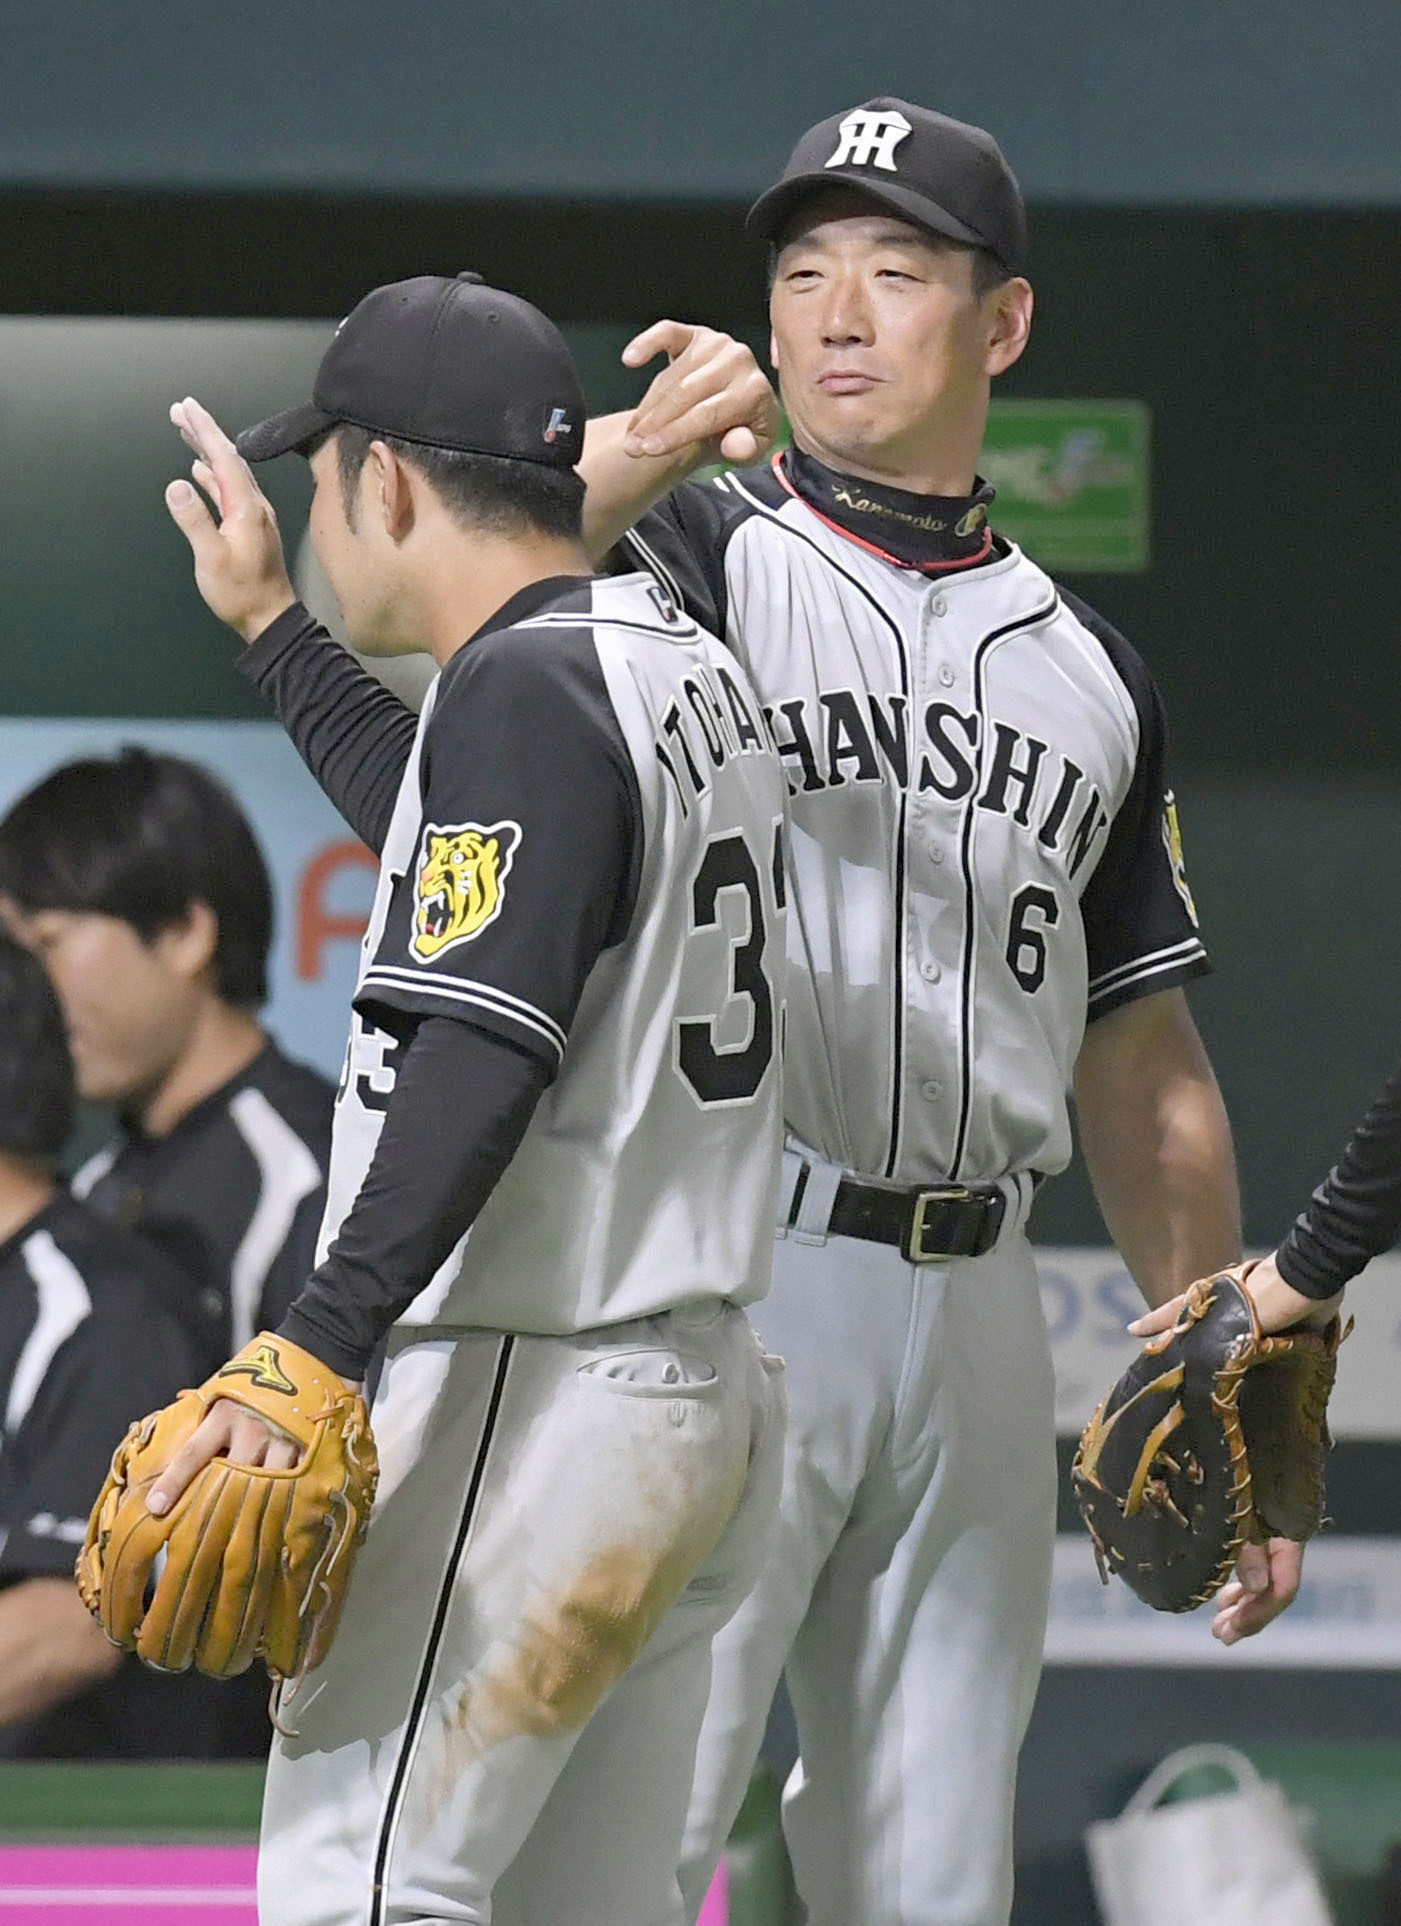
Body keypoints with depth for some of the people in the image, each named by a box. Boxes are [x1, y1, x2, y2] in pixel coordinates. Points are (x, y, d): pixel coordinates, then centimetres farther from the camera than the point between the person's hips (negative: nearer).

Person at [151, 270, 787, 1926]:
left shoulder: (524, 683, -13)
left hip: (535, 1405, -10)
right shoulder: (685, 667, 16)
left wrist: (319, 1349, -33)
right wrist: (270, 626, 43)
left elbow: (485, 1056, -25)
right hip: (709, 1398, 10)